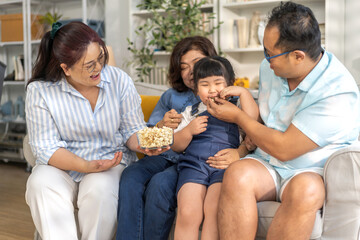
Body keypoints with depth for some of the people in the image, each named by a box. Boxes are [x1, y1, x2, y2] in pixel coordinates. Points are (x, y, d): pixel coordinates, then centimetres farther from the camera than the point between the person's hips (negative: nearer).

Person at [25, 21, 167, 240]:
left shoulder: (119, 80, -4)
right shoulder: (40, 91, -9)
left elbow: (132, 130, 2)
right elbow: (46, 148, -11)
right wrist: (85, 166, -26)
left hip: (112, 164, 0)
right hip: (63, 166, 0)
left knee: (100, 189, -33)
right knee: (41, 185, -32)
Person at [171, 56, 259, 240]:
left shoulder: (235, 107, 21)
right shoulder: (191, 112, 26)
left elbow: (252, 120, -1)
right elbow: (176, 146, 20)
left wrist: (243, 92, 4)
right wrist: (189, 130, 2)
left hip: (226, 164, -1)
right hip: (193, 164, 2)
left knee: (214, 211, -30)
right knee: (187, 213, -25)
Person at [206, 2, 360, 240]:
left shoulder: (339, 93, -21)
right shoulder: (269, 68, 3)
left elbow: (283, 149, -20)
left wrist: (238, 116, -8)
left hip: (313, 172, -5)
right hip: (266, 166, 5)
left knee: (304, 189, -39)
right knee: (237, 174, -29)